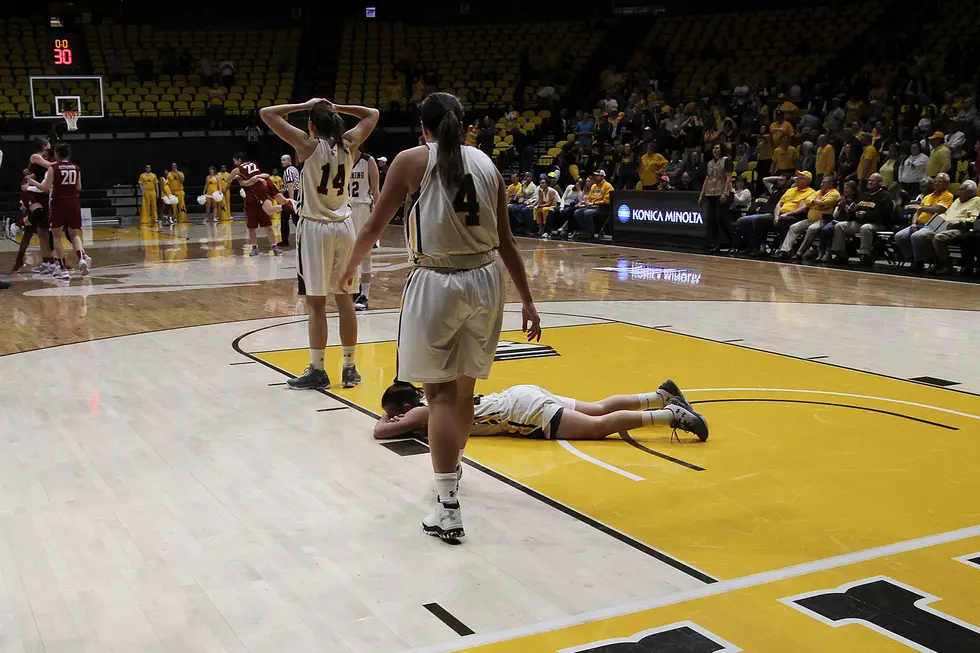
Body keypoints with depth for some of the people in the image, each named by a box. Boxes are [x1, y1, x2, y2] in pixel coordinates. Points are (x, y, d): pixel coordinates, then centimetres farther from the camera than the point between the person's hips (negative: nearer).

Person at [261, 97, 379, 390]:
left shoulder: (308, 145, -10)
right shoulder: (349, 144, 1)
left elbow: (266, 113, -9)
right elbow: (372, 114, 18)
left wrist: (305, 104, -1)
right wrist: (337, 107, 12)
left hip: (316, 228, -5)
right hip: (344, 226, 5)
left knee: (316, 303, -1)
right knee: (344, 298, 10)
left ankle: (317, 371, 3)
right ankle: (349, 368, 15)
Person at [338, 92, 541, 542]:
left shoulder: (413, 161, -2)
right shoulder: (486, 163, 9)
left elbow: (373, 227, 0)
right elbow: (505, 242, 8)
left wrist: (350, 268, 19)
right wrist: (527, 301, 12)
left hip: (437, 283, -4)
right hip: (484, 280, 4)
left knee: (440, 393, 1)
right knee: (464, 387, 20)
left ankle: (448, 509, -4)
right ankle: (451, 471, 40)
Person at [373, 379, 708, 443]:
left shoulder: (421, 413, -7)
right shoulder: (430, 398, 16)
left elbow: (379, 431, -12)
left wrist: (387, 420, 8)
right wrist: (391, 414, 23)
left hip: (522, 410, -9)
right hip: (518, 397, 9)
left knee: (599, 426, -13)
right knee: (596, 409, 12)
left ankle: (671, 415, -19)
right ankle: (662, 396, 13)